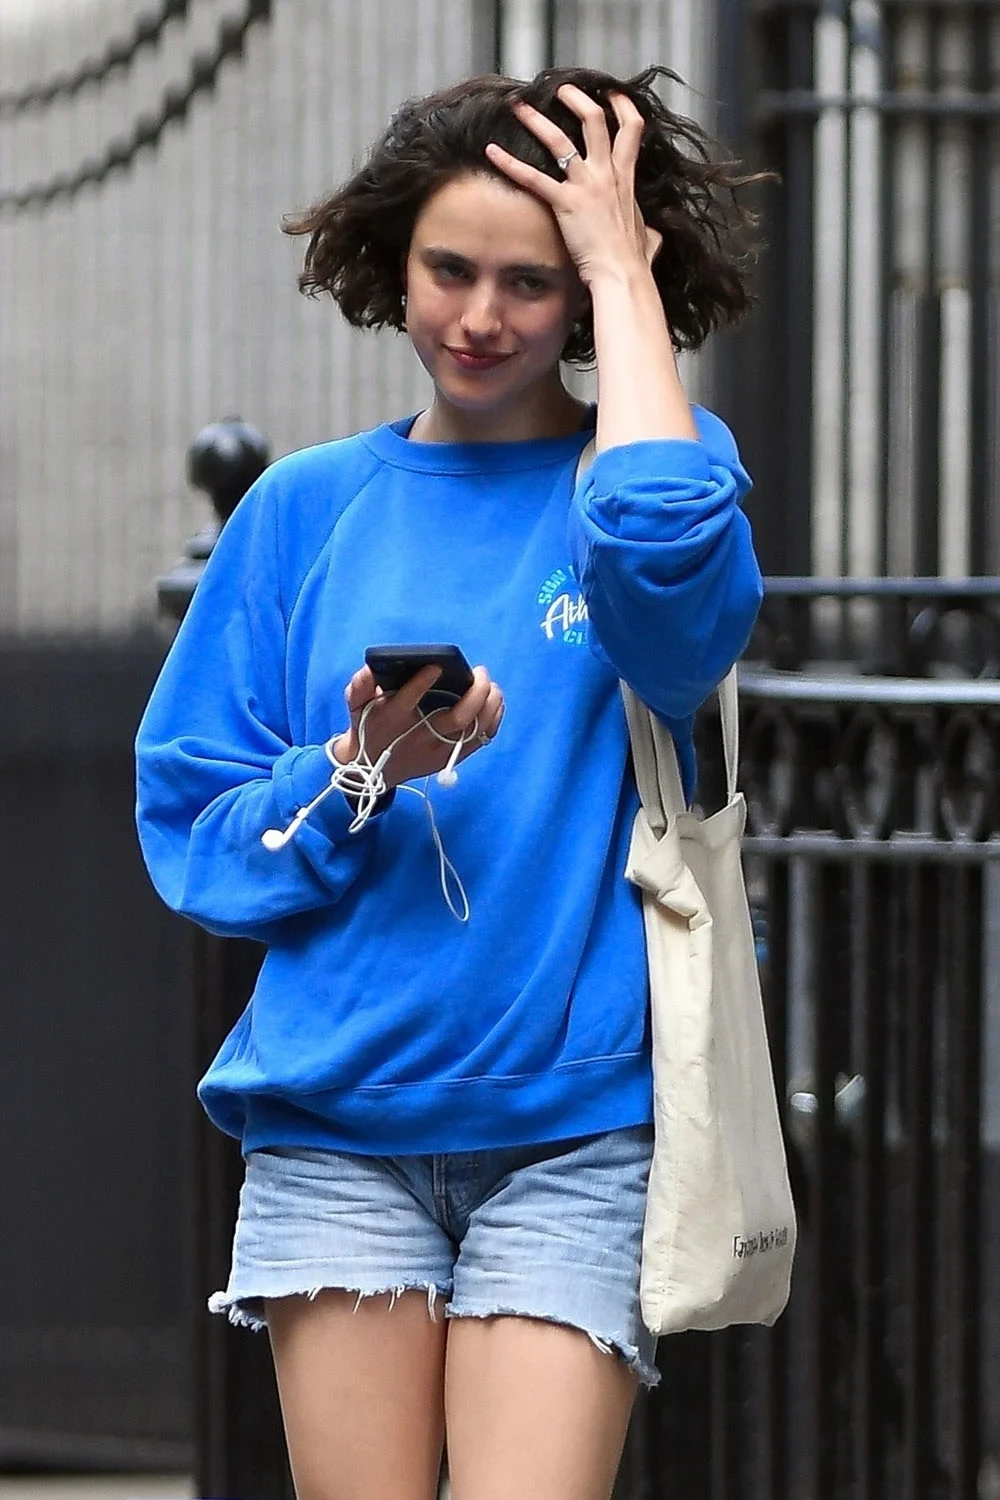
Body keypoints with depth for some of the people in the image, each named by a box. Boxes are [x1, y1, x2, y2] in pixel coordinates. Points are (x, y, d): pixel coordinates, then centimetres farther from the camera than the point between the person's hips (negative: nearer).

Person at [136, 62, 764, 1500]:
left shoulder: (659, 463, 4)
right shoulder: (310, 507, 10)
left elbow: (669, 556, -22)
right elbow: (194, 830, 9)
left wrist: (622, 267, -12)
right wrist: (359, 776, -12)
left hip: (577, 1121, -2)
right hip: (337, 1117, 2)